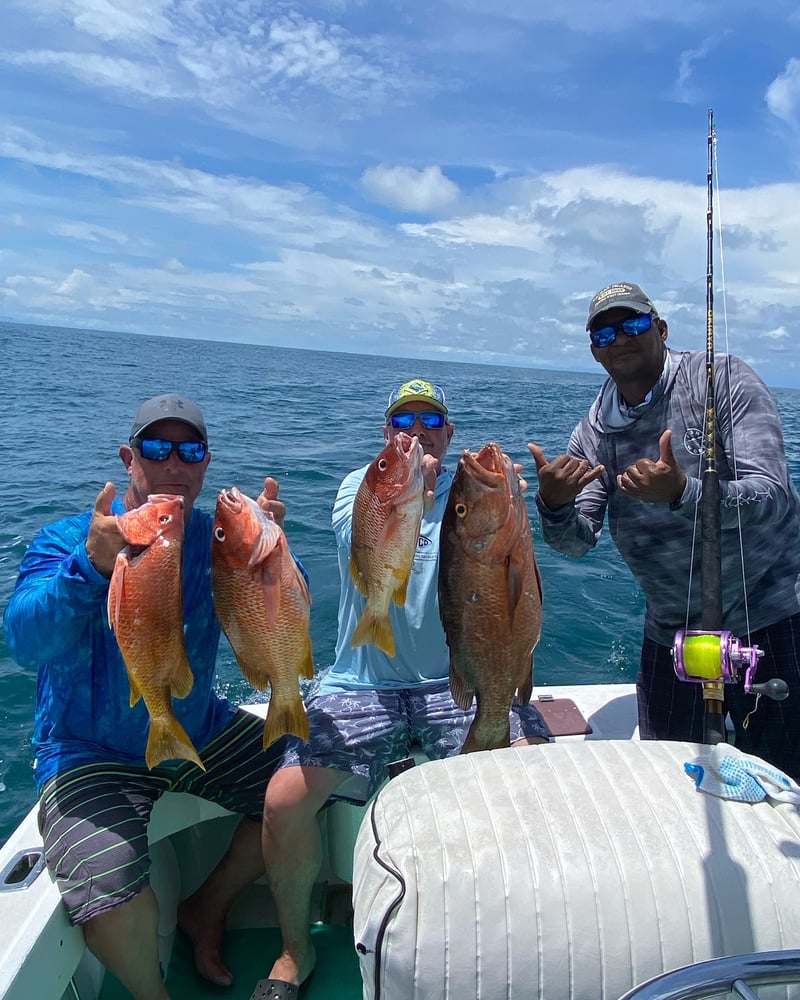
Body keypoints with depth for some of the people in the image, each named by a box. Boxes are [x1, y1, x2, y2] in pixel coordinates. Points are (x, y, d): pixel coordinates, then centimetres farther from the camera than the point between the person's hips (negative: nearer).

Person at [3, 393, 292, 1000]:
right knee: (112, 888, -26)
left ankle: (207, 910, 21)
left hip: (201, 731, 5)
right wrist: (93, 564, -44)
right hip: (91, 753, -4)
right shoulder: (68, 539, -12)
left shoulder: (217, 537, -1)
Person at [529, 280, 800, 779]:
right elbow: (578, 541, -5)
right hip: (670, 632, 4)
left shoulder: (725, 379, -12)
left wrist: (680, 492, -40)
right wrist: (554, 504, -28)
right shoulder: (593, 432, 0)